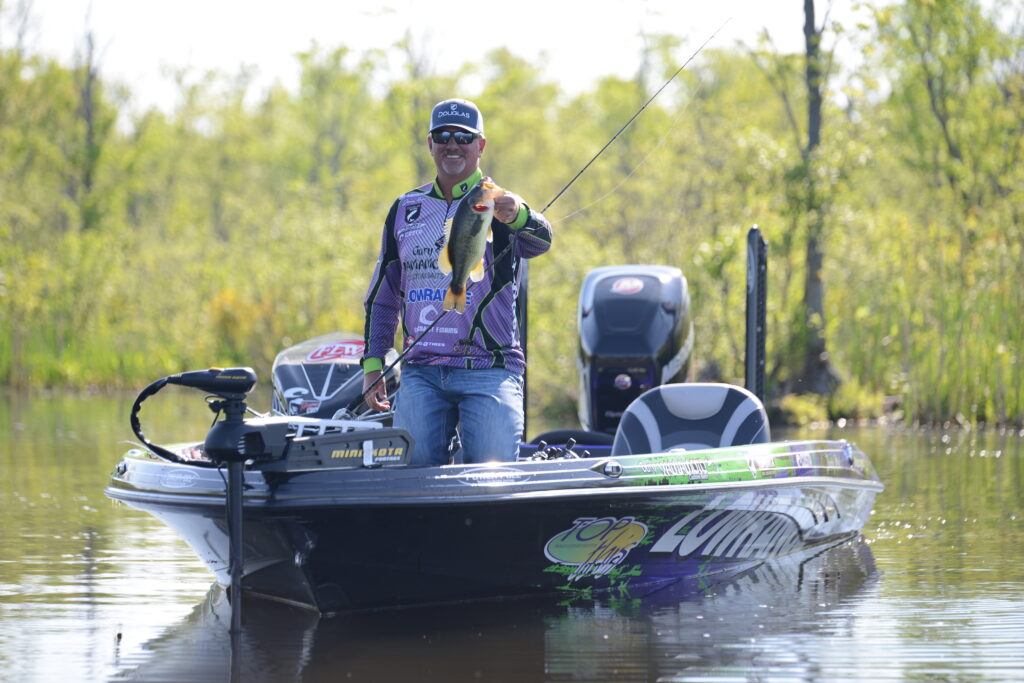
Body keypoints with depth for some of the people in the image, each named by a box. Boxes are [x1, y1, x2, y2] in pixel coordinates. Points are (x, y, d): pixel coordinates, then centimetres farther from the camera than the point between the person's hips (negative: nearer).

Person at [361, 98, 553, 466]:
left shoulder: (496, 205, 2)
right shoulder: (405, 209, 16)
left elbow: (540, 242, -22)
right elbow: (382, 294, 22)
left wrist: (519, 217, -45)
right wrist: (372, 363, 12)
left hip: (489, 371, -3)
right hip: (420, 374, 3)